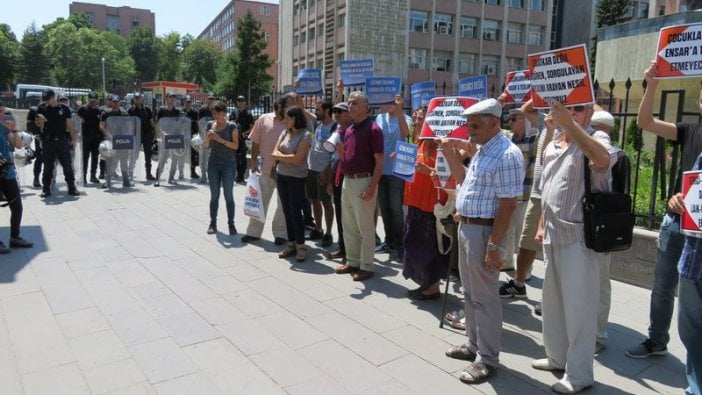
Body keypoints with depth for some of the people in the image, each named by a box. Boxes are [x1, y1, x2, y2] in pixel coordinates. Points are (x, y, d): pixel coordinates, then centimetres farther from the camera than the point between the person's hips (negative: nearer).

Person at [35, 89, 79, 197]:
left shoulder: (64, 109, 4)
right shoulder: (42, 109, 6)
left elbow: (70, 125, 5)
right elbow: (39, 124, 10)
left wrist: (74, 138, -3)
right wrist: (40, 121, -14)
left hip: (62, 140, -1)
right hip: (48, 141, 1)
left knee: (67, 165, 0)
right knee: (48, 166, 5)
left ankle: (72, 188, 7)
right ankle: (46, 189, 12)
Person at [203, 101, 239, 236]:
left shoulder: (231, 126, -3)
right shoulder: (210, 125, 8)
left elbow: (235, 145, -9)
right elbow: (206, 146, 10)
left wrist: (221, 139, -20)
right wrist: (208, 137, -11)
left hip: (228, 164, -3)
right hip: (213, 164, 4)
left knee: (229, 196, -2)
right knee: (214, 195, 6)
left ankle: (231, 224, 3)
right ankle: (213, 223, 11)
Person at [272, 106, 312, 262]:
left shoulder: (305, 135, -10)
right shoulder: (284, 133, 9)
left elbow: (297, 159, -18)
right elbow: (274, 153, 3)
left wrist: (280, 156, -6)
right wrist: (288, 158, -13)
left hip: (296, 178, -6)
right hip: (281, 176, 6)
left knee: (295, 212, -3)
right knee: (287, 212, 9)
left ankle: (300, 246, 7)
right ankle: (291, 244, 18)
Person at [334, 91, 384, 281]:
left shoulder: (373, 129, -11)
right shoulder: (348, 130, 12)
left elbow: (379, 161, -14)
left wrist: (372, 187, -21)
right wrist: (339, 149, -4)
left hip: (363, 182, -8)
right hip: (347, 180, 8)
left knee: (365, 228, 1)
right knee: (348, 226, 16)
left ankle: (366, 266, 12)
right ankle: (352, 261, 28)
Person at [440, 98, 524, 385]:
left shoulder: (506, 155, -19)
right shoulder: (481, 150, 12)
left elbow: (507, 205, -22)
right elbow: (464, 181, 22)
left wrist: (495, 246, -24)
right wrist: (451, 154, 9)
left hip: (484, 230, -10)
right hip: (466, 226, 10)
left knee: (484, 297, 2)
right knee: (470, 292, 19)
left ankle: (487, 359, 17)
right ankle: (474, 345, 35)